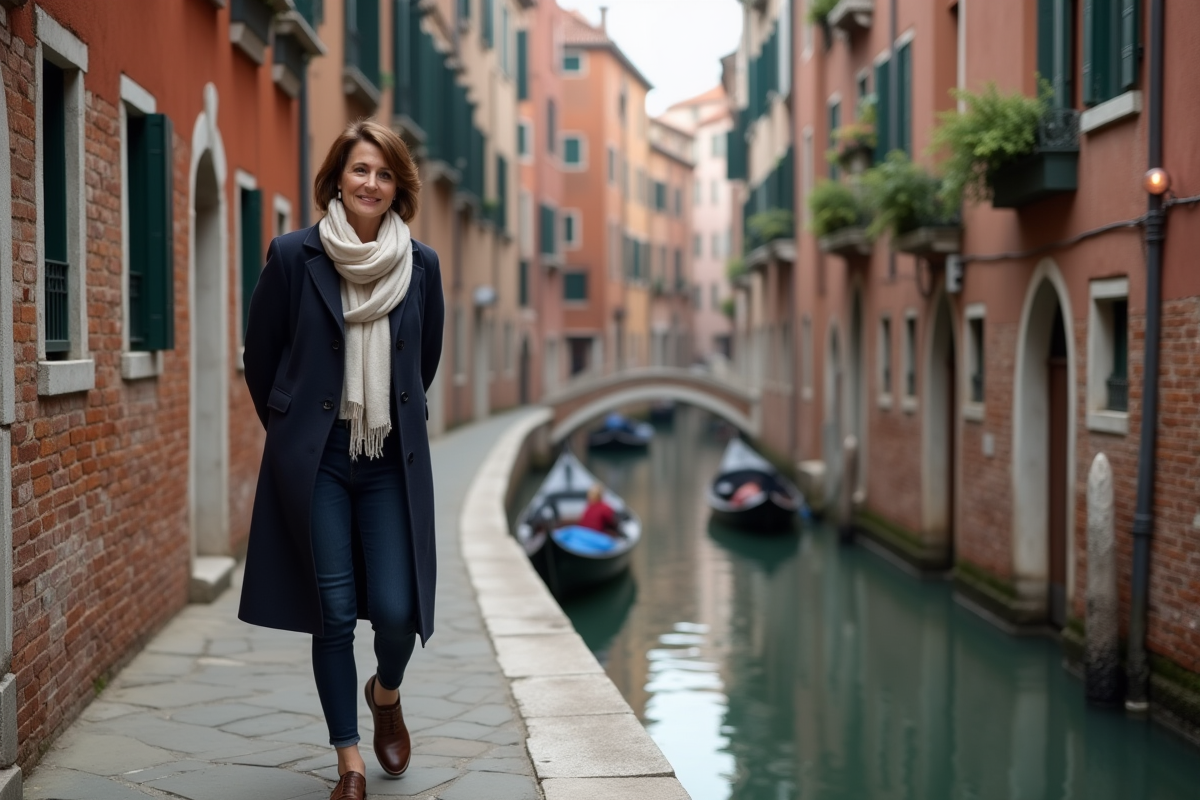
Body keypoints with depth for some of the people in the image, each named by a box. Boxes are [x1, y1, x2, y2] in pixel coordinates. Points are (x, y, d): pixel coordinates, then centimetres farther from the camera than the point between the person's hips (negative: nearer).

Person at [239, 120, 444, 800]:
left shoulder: (421, 265, 3)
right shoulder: (293, 256, -4)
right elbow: (261, 357, 7)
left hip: (394, 462, 2)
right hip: (315, 462, -1)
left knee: (395, 610, -4)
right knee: (334, 613, 0)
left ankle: (387, 693, 31)